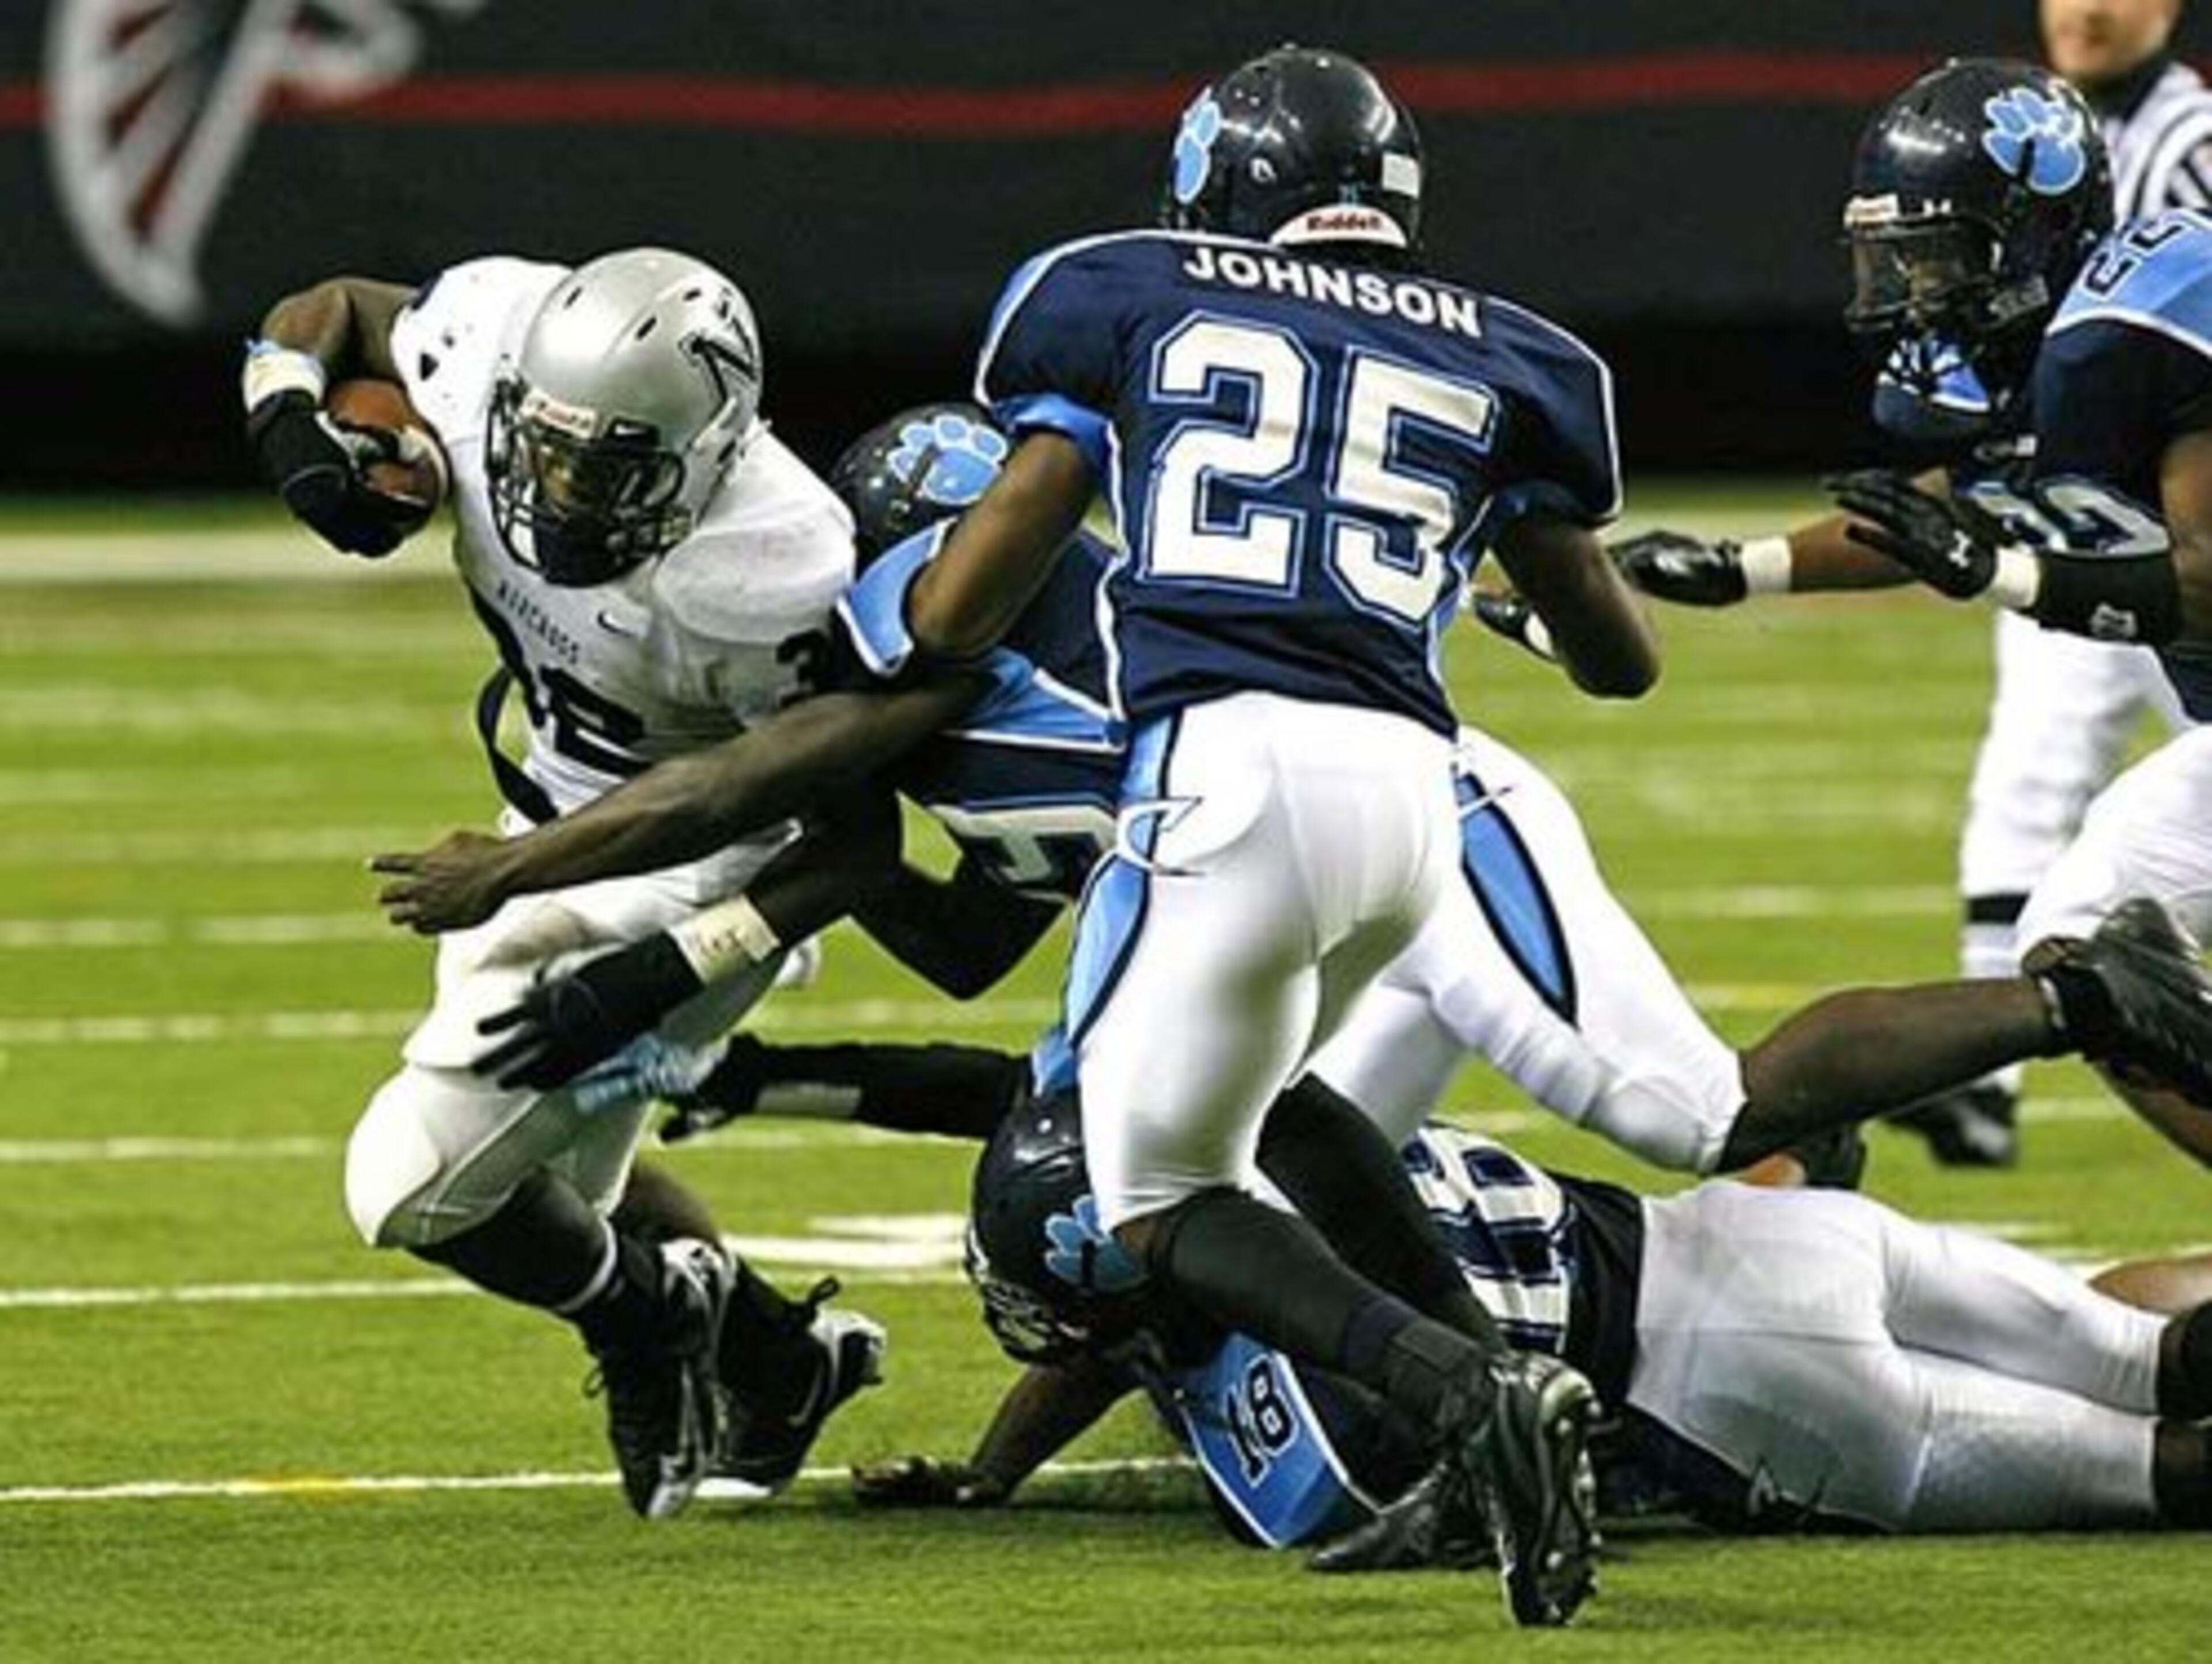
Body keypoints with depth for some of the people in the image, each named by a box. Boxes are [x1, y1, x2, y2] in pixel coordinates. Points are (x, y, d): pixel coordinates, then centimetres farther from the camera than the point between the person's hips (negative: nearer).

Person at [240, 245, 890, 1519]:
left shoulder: (767, 576, -38)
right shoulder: (492, 338, -24)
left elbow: (851, 840, -25)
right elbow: (321, 317, -1)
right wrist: (294, 432, -21)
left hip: (692, 868, -7)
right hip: (556, 819, 7)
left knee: (418, 1182, -12)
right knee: (553, 1192, 22)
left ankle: (645, 1316, 14)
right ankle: (781, 1353, 41)